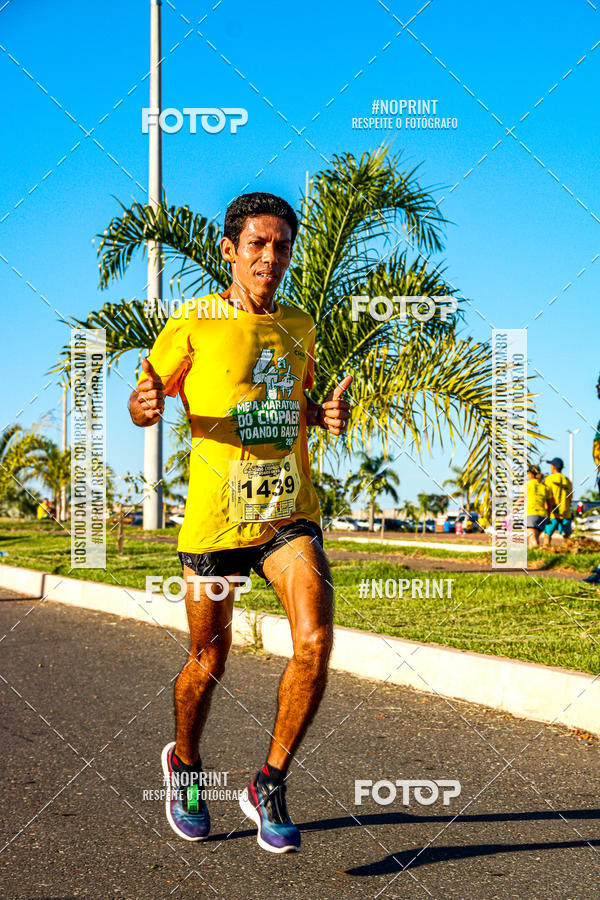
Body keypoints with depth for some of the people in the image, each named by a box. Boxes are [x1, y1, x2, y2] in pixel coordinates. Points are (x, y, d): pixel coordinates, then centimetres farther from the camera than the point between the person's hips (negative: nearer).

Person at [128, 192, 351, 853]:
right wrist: (145, 404, -20)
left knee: (315, 640, -18)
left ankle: (269, 786, 1)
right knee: (208, 664, 8)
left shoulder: (300, 328, 11)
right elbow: (143, 402, 5)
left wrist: (326, 415, 5)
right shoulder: (193, 326, -2)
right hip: (214, 516, -3)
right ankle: (185, 764, 40)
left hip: (290, 511, 3)